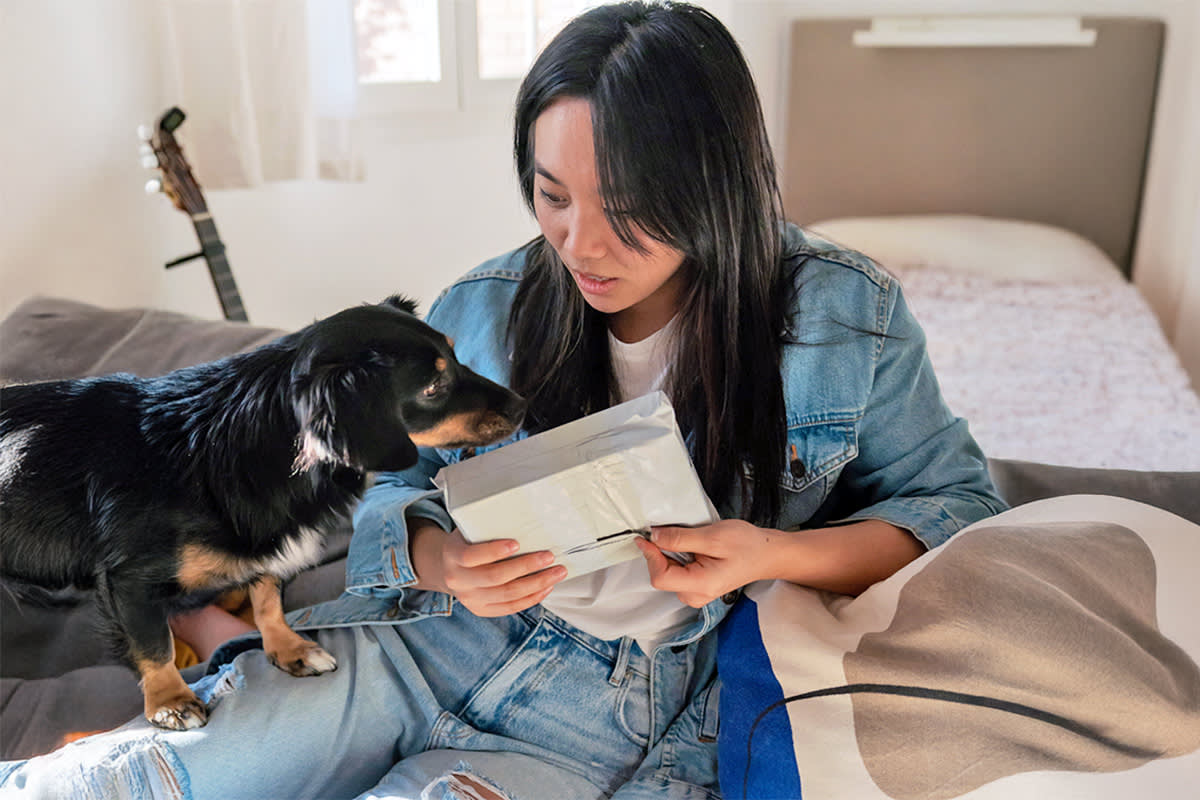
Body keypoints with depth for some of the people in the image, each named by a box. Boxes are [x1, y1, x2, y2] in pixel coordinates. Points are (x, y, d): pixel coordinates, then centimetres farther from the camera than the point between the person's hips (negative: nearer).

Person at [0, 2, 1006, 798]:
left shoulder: (846, 318, -7)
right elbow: (388, 483, 10)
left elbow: (957, 501, 2)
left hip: (604, 715, -1)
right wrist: (436, 556, -15)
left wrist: (773, 553, -17)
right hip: (413, 640, 2)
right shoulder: (483, 311, -1)